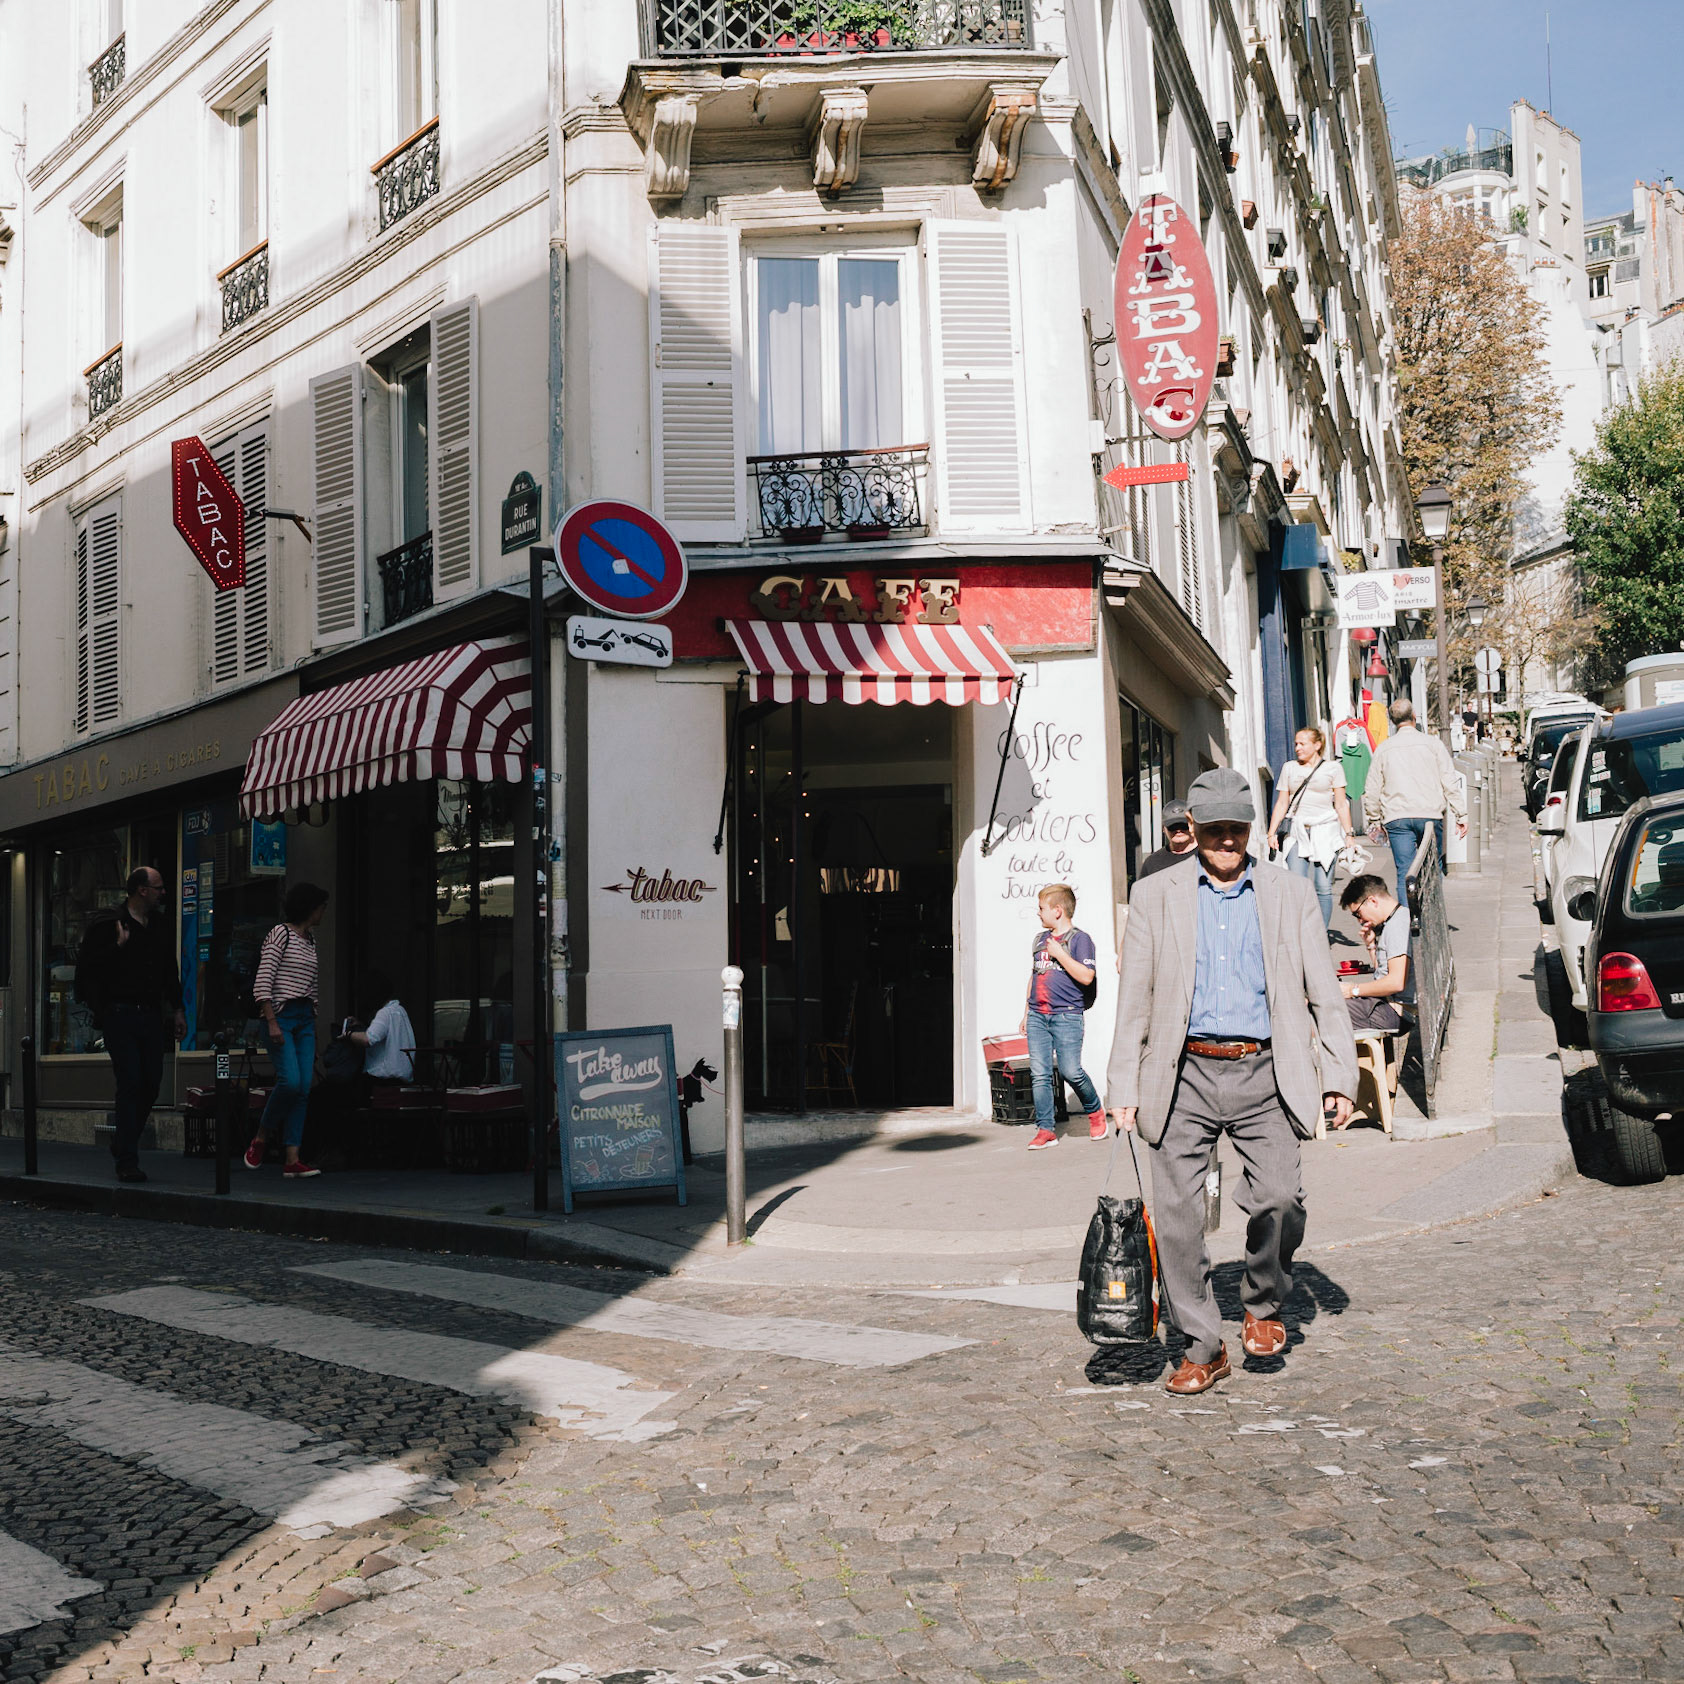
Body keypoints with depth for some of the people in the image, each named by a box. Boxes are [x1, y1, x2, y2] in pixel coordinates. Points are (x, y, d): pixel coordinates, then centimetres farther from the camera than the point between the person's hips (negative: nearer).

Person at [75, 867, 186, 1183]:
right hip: (120, 1016, -6)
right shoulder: (108, 926, -6)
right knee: (130, 1084, -8)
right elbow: (85, 970, -9)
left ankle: (123, 1144, 24)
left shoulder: (161, 926, 13)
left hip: (151, 1015, 6)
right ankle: (127, 1162, -3)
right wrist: (117, 947, -18)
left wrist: (177, 1008, 18)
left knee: (151, 1084, 4)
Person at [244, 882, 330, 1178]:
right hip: (281, 1014, -7)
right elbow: (262, 983, -11)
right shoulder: (281, 934, -4)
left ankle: (292, 1160, -3)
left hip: (306, 1018, 7)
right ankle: (260, 1139, 4)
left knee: (304, 1088, -2)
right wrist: (272, 1023, -18)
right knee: (290, 1081, -19)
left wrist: (313, 1022, 17)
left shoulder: (311, 940, 18)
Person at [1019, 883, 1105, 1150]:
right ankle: (1045, 1130, 3)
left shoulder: (1080, 938, -3)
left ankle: (1095, 1111, 14)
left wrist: (1060, 954, -14)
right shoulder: (1040, 939, 18)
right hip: (1037, 1016, 6)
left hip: (1067, 1016, -6)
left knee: (1070, 1071, -12)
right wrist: (1026, 1014, 23)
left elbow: (1086, 976, -14)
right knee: (1039, 1074, -1)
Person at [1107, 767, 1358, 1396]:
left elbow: (1324, 994, 11)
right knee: (1176, 1213, -3)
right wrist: (1124, 1088, 3)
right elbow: (1134, 1000, 8)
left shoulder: (1290, 895, 11)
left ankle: (1264, 1307, 13)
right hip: (1185, 1075, 0)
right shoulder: (1155, 896, 9)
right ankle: (1202, 1348, 12)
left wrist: (1339, 1077, 3)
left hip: (1263, 1074, 0)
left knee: (1279, 1198, -16)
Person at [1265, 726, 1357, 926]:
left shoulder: (1333, 769, 6)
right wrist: (1272, 832, 4)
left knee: (1323, 887, -4)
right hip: (1297, 832, 2)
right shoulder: (1289, 768, 14)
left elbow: (1341, 805, 6)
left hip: (1325, 831, -2)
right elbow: (1282, 803, 13)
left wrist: (1349, 834, 0)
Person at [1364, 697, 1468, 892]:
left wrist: (1377, 819, 22)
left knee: (1404, 872, -1)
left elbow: (1373, 790, 10)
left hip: (1396, 818, 1)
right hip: (1430, 815, -1)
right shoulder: (1432, 744, 1)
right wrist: (1461, 815, 5)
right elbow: (1450, 783, 0)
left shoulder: (1383, 749, 6)